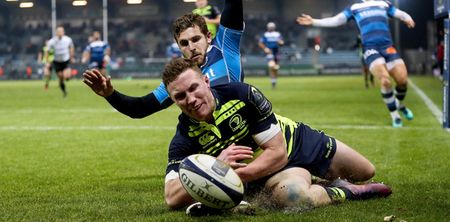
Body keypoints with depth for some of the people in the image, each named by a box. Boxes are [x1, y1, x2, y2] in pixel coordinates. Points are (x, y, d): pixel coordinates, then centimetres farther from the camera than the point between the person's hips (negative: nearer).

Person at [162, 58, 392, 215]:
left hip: (298, 140, 1)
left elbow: (277, 151, -26)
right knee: (293, 196, -39)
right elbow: (172, 197, -32)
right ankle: (345, 192, -8)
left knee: (366, 172, 16)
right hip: (270, 171, -1)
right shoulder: (183, 141, -23)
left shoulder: (240, 93, -29)